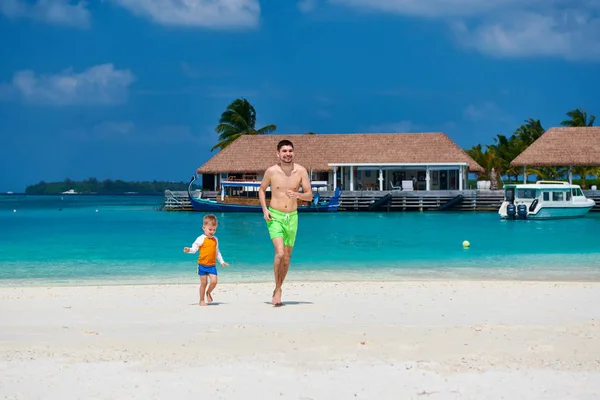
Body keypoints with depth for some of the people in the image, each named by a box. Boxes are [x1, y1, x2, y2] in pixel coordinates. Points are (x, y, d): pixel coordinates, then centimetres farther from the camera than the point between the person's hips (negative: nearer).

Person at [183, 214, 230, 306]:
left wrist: (222, 261, 22)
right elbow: (194, 248, -5)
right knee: (204, 283, 0)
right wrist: (188, 250, -26)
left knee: (214, 281, -10)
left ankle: (208, 293, 19)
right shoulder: (201, 239, -5)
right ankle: (202, 300, 14)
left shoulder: (215, 239, 10)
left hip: (212, 265, 4)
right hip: (203, 265, -4)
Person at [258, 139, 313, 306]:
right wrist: (264, 209, -3)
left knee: (287, 257, 11)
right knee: (279, 253, -20)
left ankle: (277, 288, 29)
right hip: (274, 217, -3)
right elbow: (262, 190, 10)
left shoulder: (301, 171, -4)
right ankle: (278, 290, -6)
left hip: (292, 217, 3)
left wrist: (298, 195, -21)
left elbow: (309, 196, 0)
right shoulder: (271, 171, -6)